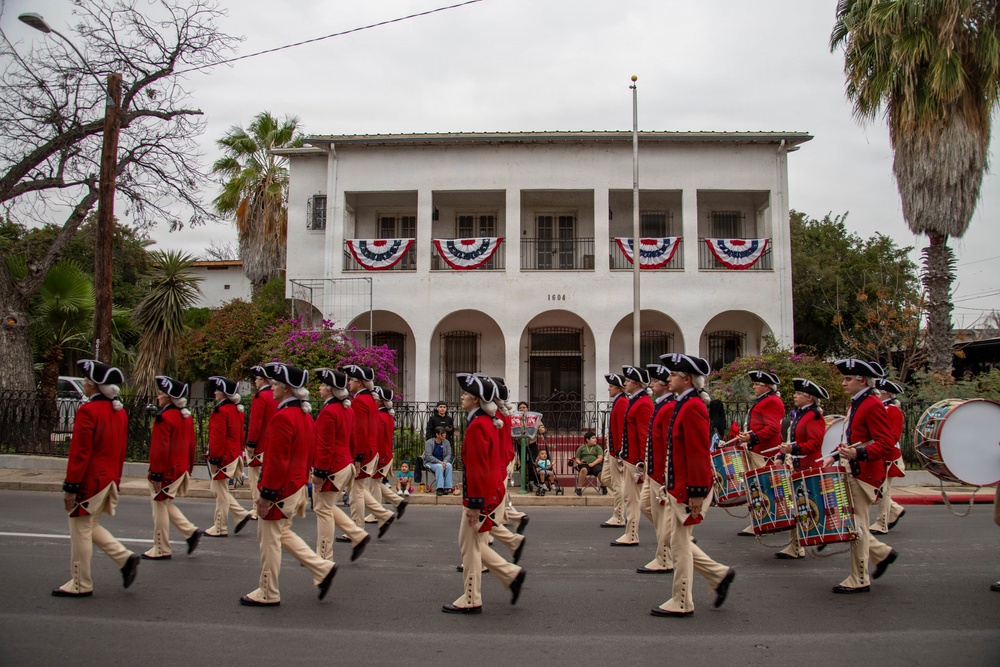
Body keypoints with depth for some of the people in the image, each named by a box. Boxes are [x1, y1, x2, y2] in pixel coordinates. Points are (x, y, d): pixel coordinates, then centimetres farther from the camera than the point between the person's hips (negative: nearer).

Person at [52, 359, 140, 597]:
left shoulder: (88, 411, -17)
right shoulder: (119, 412, 9)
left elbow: (79, 452, -19)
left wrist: (70, 487, -15)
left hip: (89, 481, -8)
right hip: (109, 480, 8)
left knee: (81, 530, 3)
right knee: (92, 526, 20)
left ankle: (80, 585, 12)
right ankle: (126, 558, 7)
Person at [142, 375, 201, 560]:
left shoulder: (164, 417, -18)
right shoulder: (186, 416, 9)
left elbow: (159, 449, -21)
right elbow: (191, 444, 14)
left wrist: (155, 474, -18)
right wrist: (189, 467, 21)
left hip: (166, 471, -9)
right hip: (181, 468, 9)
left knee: (160, 506, 3)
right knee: (164, 504, 21)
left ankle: (161, 550, 11)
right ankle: (191, 531, 13)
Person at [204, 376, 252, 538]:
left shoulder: (220, 411, -17)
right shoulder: (236, 409, 11)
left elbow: (217, 437, -20)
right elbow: (240, 434, 16)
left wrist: (214, 458, -17)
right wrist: (239, 452, 22)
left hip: (222, 457, -9)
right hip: (234, 455, 9)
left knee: (220, 492, 0)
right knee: (220, 490, 18)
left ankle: (220, 529, 9)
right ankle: (242, 514, 13)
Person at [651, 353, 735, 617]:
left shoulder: (692, 408, -18)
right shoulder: (683, 405, 13)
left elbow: (699, 454, -22)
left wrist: (696, 494, -22)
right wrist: (670, 485, 22)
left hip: (689, 490, -10)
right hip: (679, 487, 10)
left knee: (680, 543, 0)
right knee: (680, 541, 16)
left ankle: (681, 603, 12)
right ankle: (720, 575, 26)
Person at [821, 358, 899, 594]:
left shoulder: (873, 406, -15)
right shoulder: (856, 404, 14)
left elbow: (886, 444, -21)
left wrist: (858, 454, -34)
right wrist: (836, 455, 14)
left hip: (864, 475, -10)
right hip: (852, 472, 10)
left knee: (857, 526, -3)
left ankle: (859, 581, 7)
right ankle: (883, 553, 29)